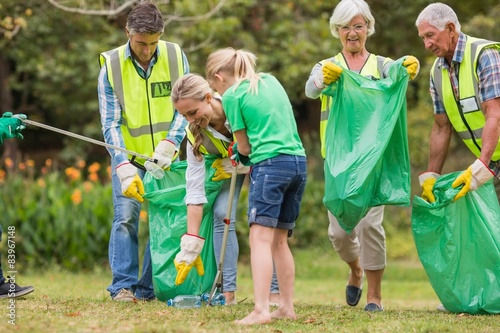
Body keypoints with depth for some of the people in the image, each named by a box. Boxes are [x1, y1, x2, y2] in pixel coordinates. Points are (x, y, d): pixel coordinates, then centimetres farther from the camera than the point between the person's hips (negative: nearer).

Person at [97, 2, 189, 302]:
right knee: (126, 217, -13)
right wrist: (124, 168, -22)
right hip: (128, 156, -2)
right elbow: (111, 123, -12)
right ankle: (124, 285, -10)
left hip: (164, 157, 2)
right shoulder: (111, 66, -11)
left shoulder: (175, 57, -7)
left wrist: (169, 144, -20)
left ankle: (150, 288, 5)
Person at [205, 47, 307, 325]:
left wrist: (239, 153, 26)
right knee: (279, 239, 14)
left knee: (261, 238, -12)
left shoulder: (232, 96, 0)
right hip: (299, 162, 7)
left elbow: (245, 147, 4)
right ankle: (287, 307, 13)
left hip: (270, 164, -7)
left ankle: (261, 310, -24)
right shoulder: (271, 80, 19)